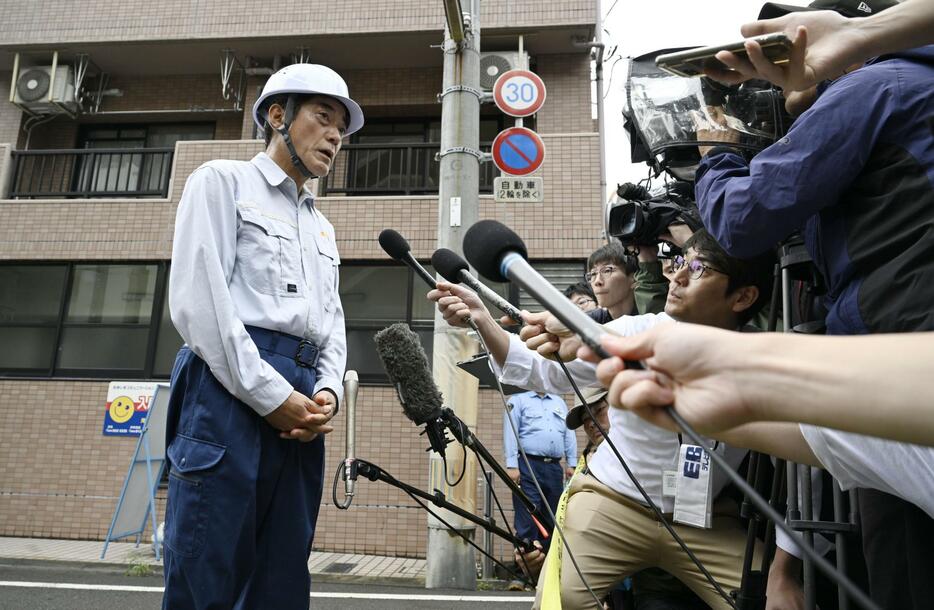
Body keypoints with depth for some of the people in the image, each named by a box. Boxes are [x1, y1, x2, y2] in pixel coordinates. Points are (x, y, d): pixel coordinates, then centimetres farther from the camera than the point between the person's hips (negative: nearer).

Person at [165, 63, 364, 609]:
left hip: (300, 404, 7)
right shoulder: (223, 181, 6)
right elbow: (198, 301, -8)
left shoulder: (323, 228, 26)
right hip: (231, 390, -6)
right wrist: (271, 393, -13)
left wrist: (327, 391, -1)